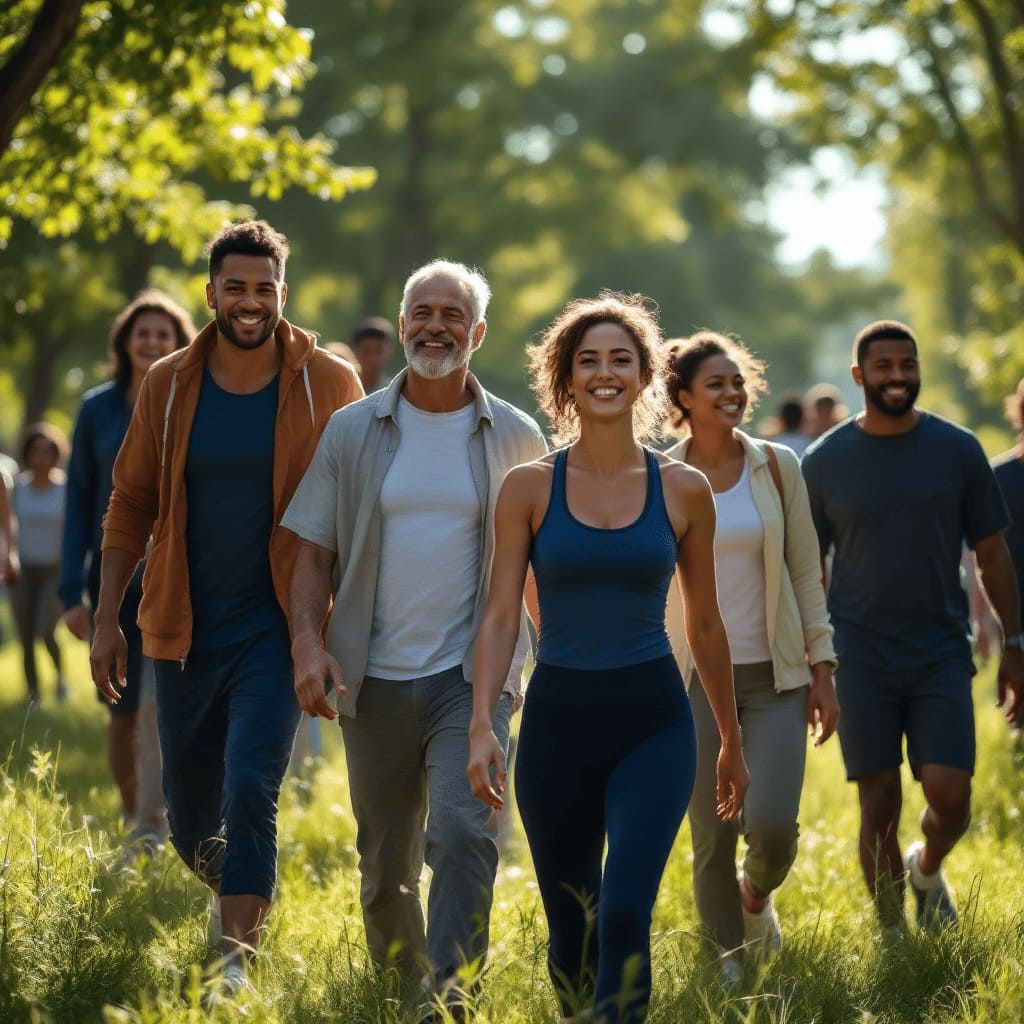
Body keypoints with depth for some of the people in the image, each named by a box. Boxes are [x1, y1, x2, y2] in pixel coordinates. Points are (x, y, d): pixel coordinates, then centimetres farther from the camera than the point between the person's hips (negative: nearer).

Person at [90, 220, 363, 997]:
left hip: (276, 630, -3)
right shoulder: (168, 385, 1)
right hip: (185, 632, 3)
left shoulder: (328, 385, -5)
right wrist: (107, 618, 2)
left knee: (250, 792, -18)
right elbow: (131, 505, 7)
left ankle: (238, 957, -12)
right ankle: (242, 897, 43)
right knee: (190, 817, 12)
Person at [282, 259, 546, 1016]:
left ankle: (449, 996, -19)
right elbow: (313, 550, 5)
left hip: (473, 675, -2)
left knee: (463, 834, -20)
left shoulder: (515, 437, 3)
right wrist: (307, 641, -9)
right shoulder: (354, 431, 5)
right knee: (385, 861, 11)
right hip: (375, 677, 2)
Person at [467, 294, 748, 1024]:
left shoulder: (684, 491, 2)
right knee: (570, 931, 10)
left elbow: (705, 624, 11)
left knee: (624, 915, -19)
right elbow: (501, 614, -2)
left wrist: (733, 742, 17)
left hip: (653, 721, -1)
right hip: (557, 719, 1)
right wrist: (483, 725, -15)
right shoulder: (530, 488, 1)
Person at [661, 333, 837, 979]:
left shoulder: (777, 467, 3)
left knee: (772, 823, -13)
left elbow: (806, 573, 7)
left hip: (774, 677, 1)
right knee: (713, 837, 0)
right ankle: (727, 967, 17)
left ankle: (758, 896, 22)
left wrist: (822, 665, 2)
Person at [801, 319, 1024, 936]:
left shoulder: (958, 451, 2)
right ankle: (893, 942, 14)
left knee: (950, 798, -9)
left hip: (942, 654, 0)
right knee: (880, 807, 0)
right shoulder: (826, 461, 1)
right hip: (862, 659, 0)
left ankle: (927, 870, 25)